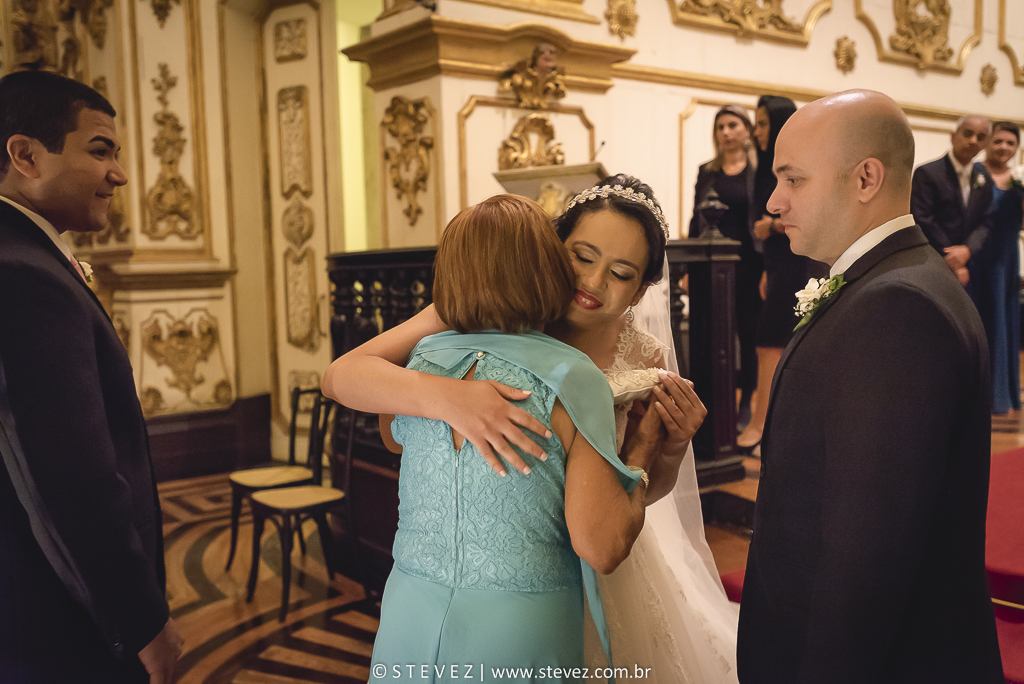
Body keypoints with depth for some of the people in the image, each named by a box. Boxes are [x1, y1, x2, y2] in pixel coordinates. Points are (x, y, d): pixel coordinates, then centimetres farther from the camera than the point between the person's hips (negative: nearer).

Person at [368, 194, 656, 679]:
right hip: (517, 637, -4)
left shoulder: (420, 362, 0)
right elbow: (602, 547, -18)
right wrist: (643, 455, -3)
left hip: (408, 620, 4)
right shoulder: (572, 379, -15)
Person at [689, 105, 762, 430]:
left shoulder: (760, 169, 2)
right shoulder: (707, 172, 12)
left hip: (748, 262, -2)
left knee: (748, 332, 2)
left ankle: (746, 402, 12)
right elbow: (696, 220, 13)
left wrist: (769, 269, -9)